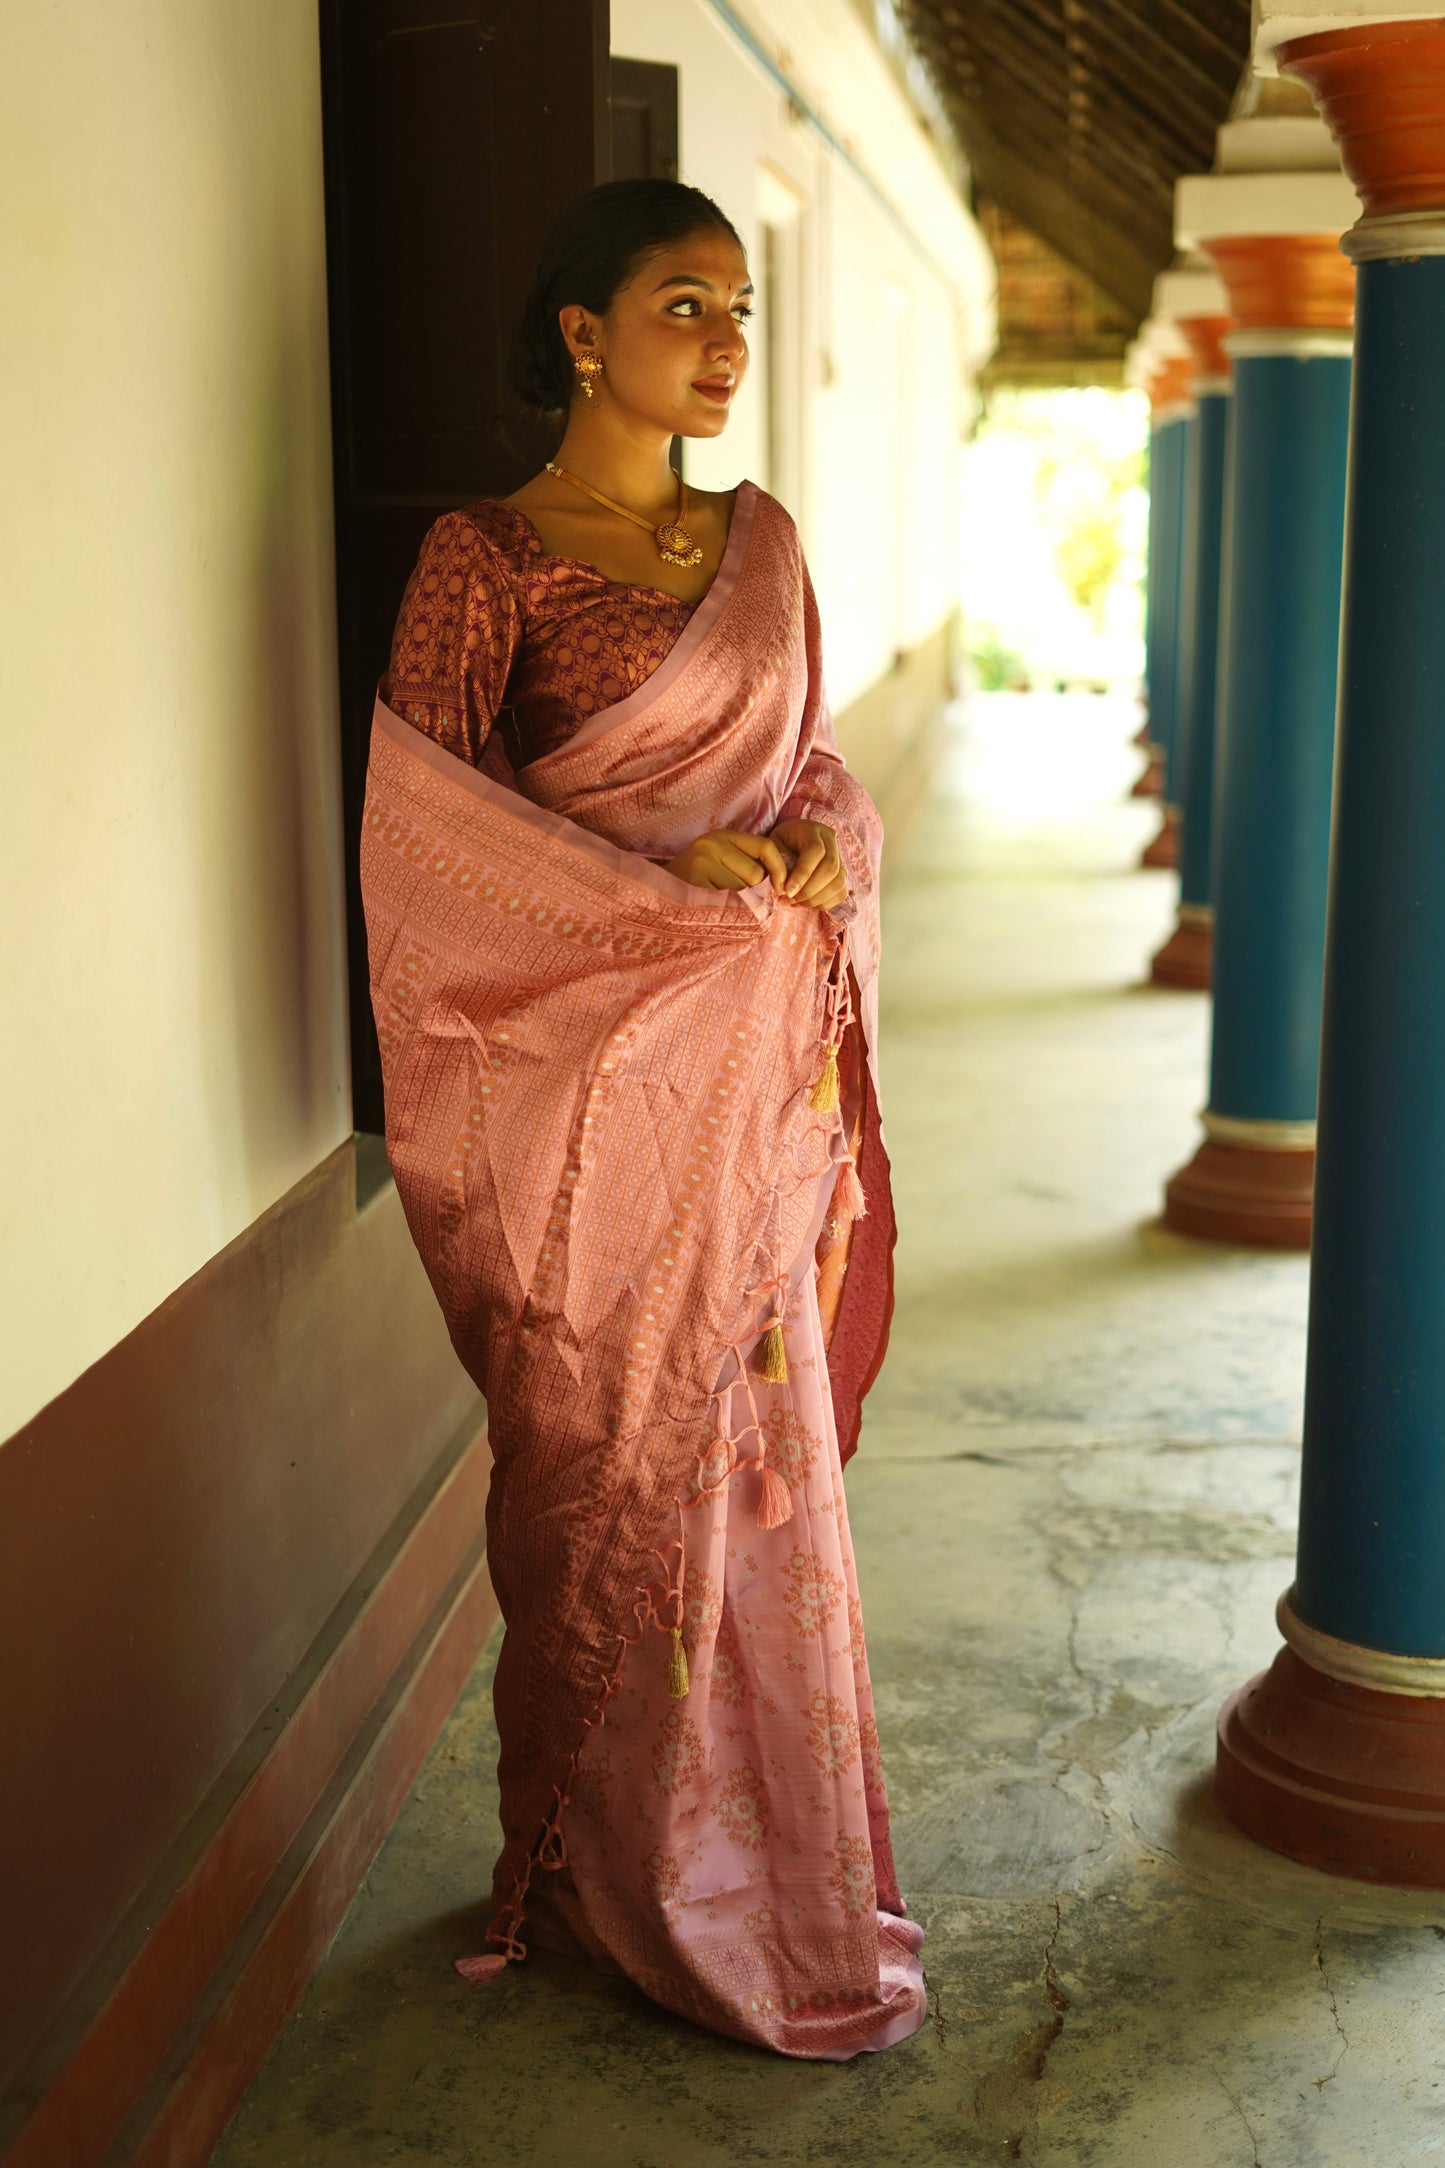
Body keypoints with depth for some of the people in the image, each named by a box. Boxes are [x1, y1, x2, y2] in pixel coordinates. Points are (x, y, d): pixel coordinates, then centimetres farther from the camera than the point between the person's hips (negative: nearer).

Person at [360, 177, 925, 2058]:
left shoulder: (761, 541, 11)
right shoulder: (487, 558, -6)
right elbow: (419, 806, -10)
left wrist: (819, 846, -5)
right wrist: (652, 878, -18)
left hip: (755, 1073, 5)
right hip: (589, 1073, -5)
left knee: (763, 1460, 11)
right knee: (610, 1470, 3)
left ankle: (772, 1862, 27)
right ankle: (616, 1881, 20)